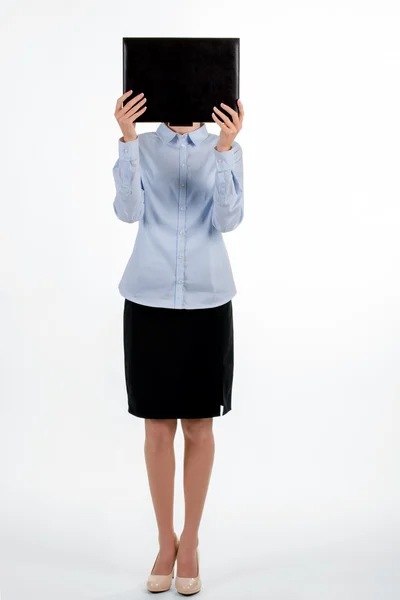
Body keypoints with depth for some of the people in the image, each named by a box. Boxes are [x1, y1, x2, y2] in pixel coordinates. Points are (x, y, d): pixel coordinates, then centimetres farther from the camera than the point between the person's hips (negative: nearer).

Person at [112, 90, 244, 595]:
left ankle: (190, 542, 21)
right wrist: (127, 139, -21)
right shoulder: (142, 148, 3)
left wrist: (225, 147, -22)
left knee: (198, 425, 6)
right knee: (158, 425, 6)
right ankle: (165, 541, 20)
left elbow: (228, 218, -12)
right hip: (149, 298, 0)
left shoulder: (224, 150, 3)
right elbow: (129, 211, -13)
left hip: (205, 300, 0)